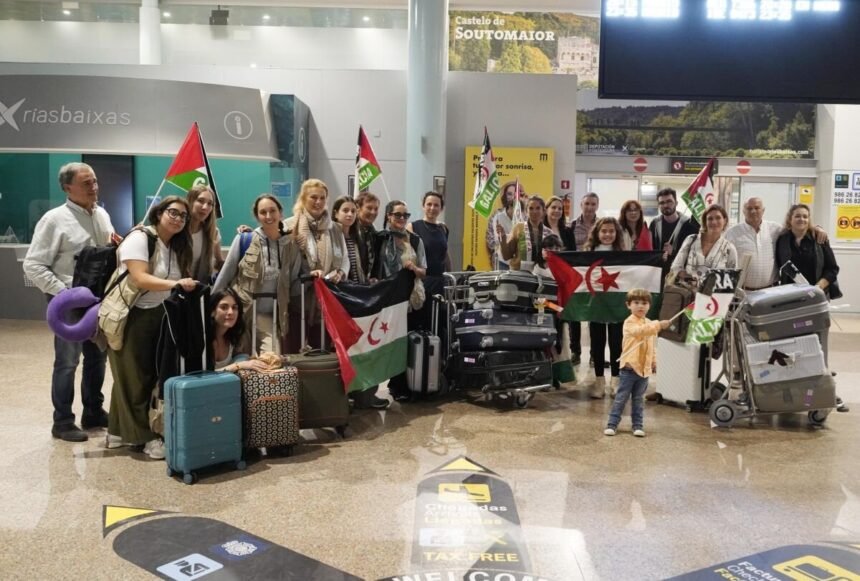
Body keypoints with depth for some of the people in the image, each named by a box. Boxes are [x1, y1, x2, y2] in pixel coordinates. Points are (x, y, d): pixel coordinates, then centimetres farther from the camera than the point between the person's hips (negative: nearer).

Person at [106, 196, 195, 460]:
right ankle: (146, 435, 10)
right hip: (130, 316, -8)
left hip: (158, 317, 8)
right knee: (135, 378, 0)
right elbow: (139, 279, -25)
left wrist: (187, 288, -11)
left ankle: (120, 431, 25)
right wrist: (174, 283, -35)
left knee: (153, 375, 10)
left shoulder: (177, 246, 11)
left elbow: (178, 286, 8)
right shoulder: (139, 238, -14)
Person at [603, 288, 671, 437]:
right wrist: (658, 325, -39)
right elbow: (640, 331, -33)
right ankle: (612, 424, 6)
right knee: (621, 397, 0)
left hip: (644, 368, 6)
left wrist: (654, 361, 17)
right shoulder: (629, 322, -11)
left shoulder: (650, 324, 13)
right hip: (629, 367, -6)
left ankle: (638, 425, 18)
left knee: (638, 399, 12)